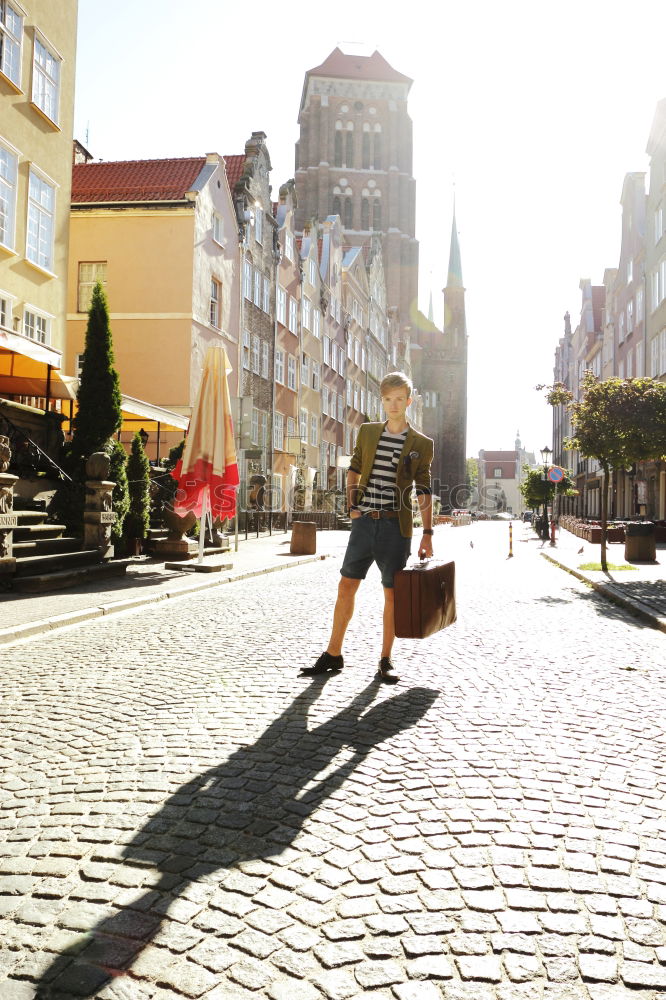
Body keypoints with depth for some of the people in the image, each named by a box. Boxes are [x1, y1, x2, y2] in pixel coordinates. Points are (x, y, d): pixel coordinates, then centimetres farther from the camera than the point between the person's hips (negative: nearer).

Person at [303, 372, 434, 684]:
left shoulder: (421, 444, 2)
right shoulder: (367, 432, 10)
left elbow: (424, 491, 1)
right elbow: (354, 470, 19)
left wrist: (428, 534, -3)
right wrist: (352, 506, 6)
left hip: (396, 526, -2)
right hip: (364, 521, 3)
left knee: (392, 593, 3)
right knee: (346, 585, 3)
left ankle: (385, 661, 15)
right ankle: (333, 654, 14)